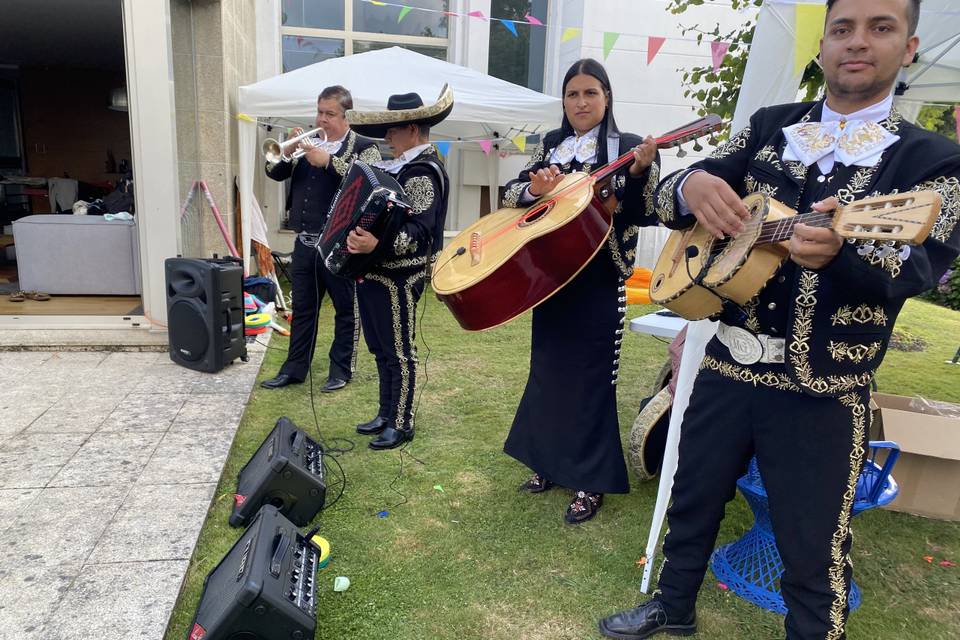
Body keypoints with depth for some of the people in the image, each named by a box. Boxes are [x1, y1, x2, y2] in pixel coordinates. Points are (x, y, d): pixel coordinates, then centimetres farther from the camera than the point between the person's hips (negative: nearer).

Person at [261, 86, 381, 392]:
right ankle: (295, 368, 23)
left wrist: (328, 161, -24)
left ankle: (341, 370, 18)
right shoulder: (310, 143, 15)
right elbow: (275, 172, 11)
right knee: (302, 308, 13)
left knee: (346, 309, 5)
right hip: (304, 243, 6)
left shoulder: (364, 147, -3)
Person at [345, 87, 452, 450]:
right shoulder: (402, 167, 15)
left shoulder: (422, 172, -16)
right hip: (377, 272, 10)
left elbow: (418, 231, -26)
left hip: (398, 277, -10)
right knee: (381, 349, 17)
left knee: (399, 352, 1)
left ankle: (401, 424, 14)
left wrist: (377, 244, -39)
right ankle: (385, 414, 30)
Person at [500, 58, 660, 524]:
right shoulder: (550, 145, 11)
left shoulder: (628, 148, -3)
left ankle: (590, 482, 13)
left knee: (590, 375, -1)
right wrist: (535, 189, -14)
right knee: (547, 368, 13)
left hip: (599, 280, -5)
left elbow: (643, 214, -12)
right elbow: (511, 193, 6)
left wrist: (640, 172, -29)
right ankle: (549, 463, 31)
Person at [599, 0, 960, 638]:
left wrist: (839, 249, -38)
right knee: (692, 500, 19)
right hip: (728, 365, 3)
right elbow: (667, 198, 3)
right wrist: (692, 185, -21)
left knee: (813, 553, 9)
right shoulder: (769, 126, 8)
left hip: (824, 392, -3)